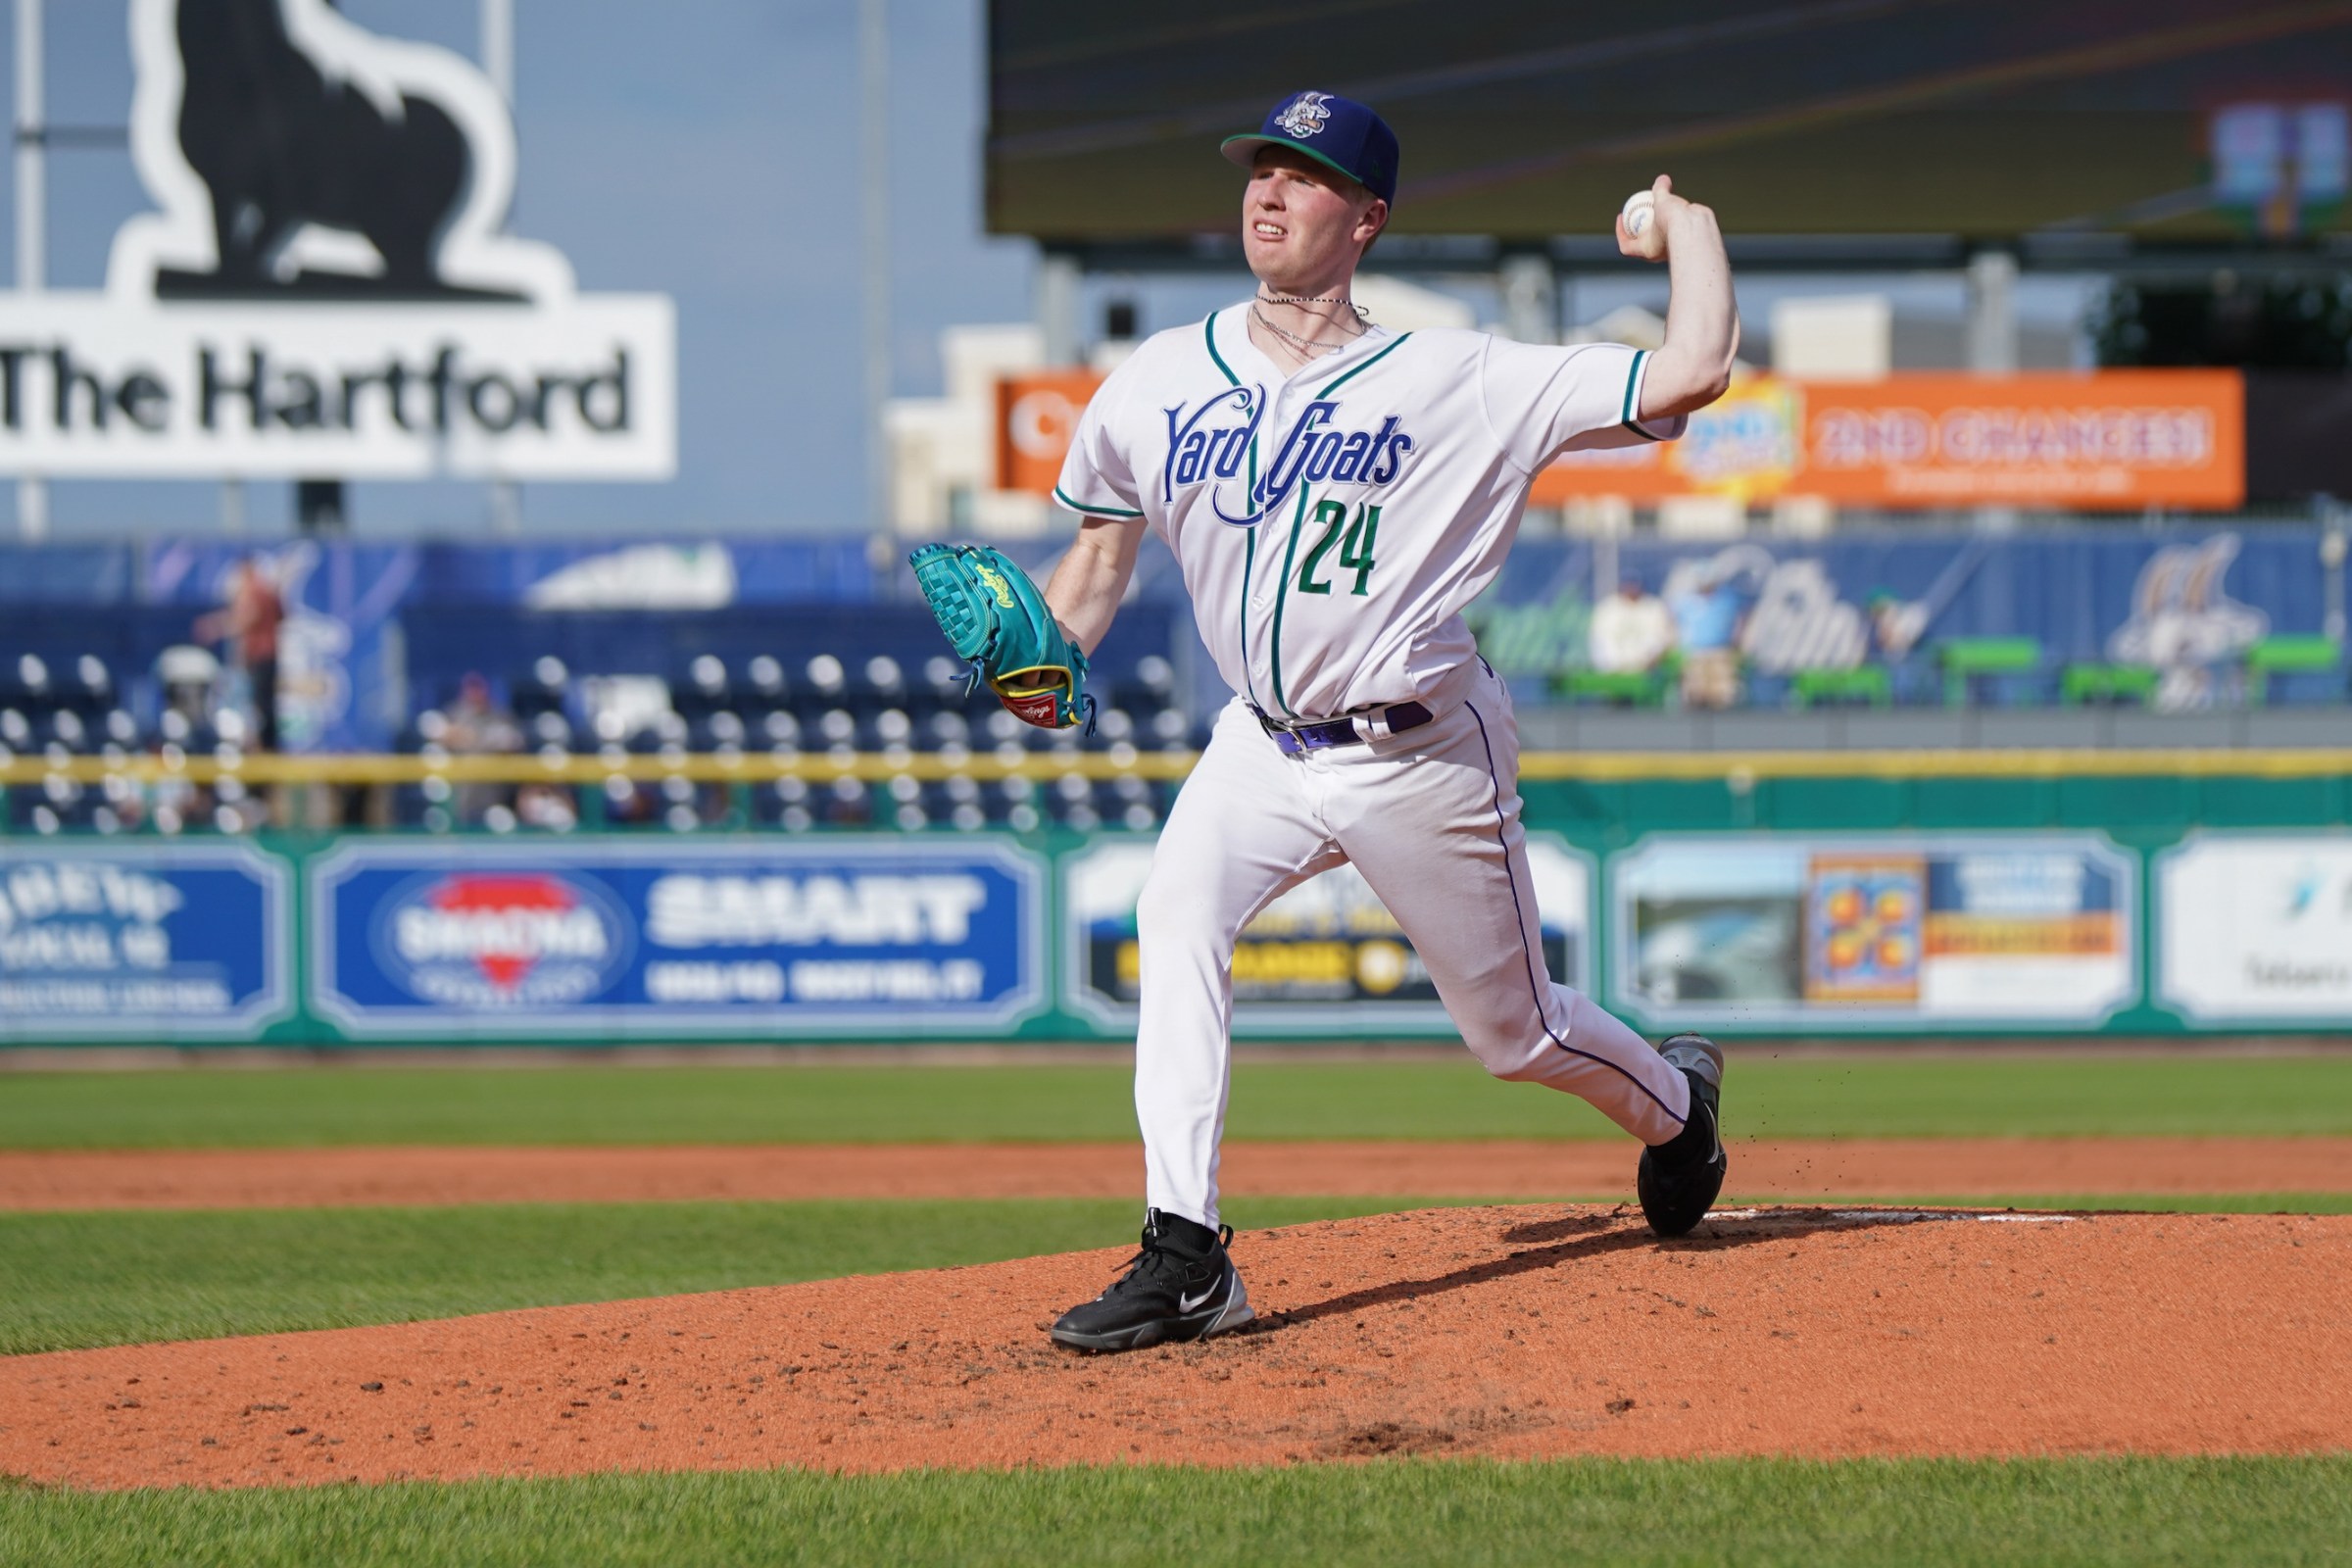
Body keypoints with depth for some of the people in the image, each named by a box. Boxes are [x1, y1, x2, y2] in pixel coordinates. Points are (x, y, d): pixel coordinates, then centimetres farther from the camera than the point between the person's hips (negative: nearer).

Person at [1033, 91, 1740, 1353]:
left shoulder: (1459, 384, -14)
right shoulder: (1158, 383, -2)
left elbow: (1691, 372, -20)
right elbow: (1102, 547, 14)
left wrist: (1686, 228, -6)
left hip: (1420, 758, -3)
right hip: (1262, 742, 3)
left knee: (1513, 1030, 9)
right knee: (1178, 915, -27)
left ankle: (1673, 1096, 46)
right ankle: (1184, 1261, -29)